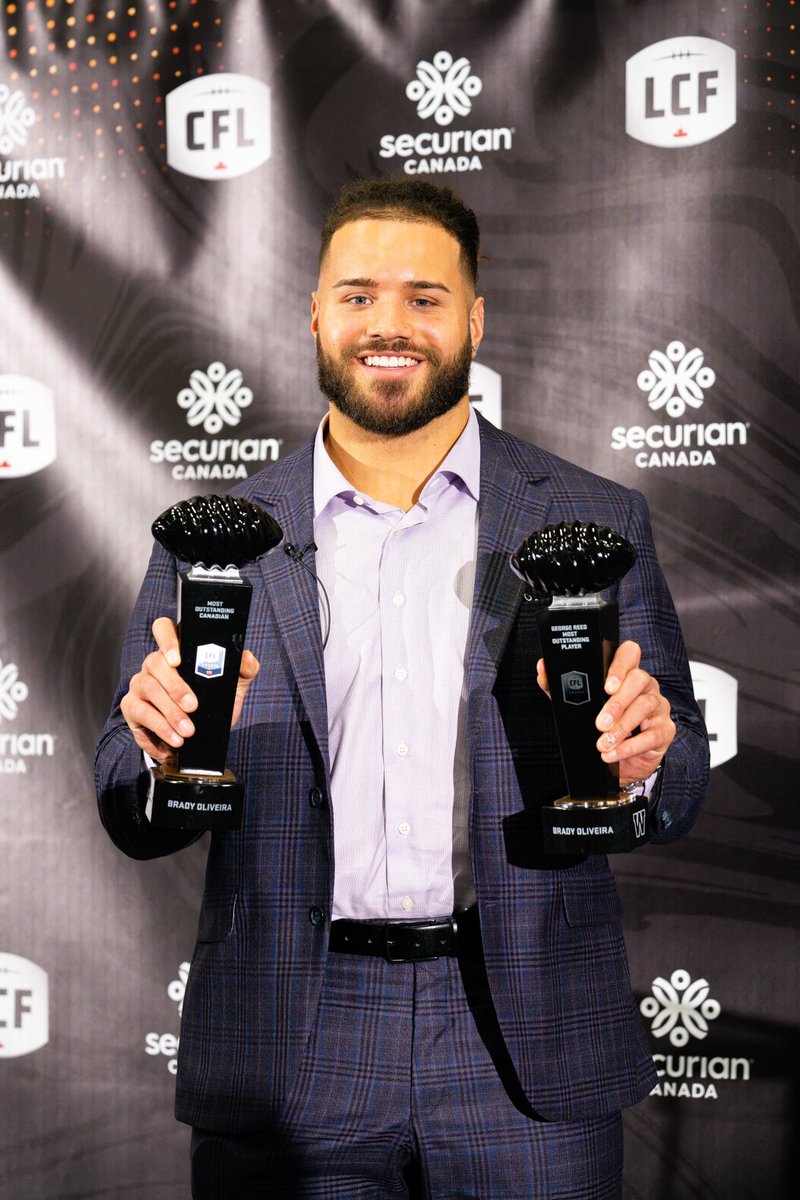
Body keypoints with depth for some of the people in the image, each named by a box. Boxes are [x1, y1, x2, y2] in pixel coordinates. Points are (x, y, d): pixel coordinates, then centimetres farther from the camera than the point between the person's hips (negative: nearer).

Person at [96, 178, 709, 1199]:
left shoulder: (594, 523, 4)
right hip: (287, 1069, 0)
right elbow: (133, 820, 5)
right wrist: (168, 744, -16)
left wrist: (642, 755, -16)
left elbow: (678, 793, 6)